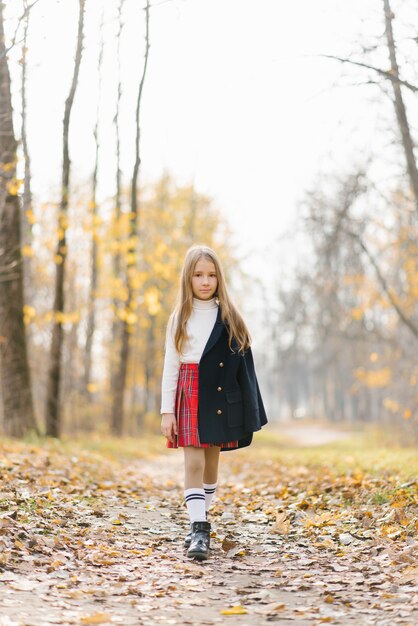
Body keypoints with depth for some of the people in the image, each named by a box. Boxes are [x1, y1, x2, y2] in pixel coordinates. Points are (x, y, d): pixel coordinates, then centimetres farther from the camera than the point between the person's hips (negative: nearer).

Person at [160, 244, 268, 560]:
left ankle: (200, 521, 24)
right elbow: (170, 366, 4)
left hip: (222, 398, 1)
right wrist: (167, 410, -3)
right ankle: (199, 529, -11)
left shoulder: (229, 318, 5)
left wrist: (249, 412, 1)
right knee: (194, 462, -10)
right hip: (190, 396, -1)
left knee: (212, 461, 9)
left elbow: (243, 365, 5)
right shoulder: (179, 319, 5)